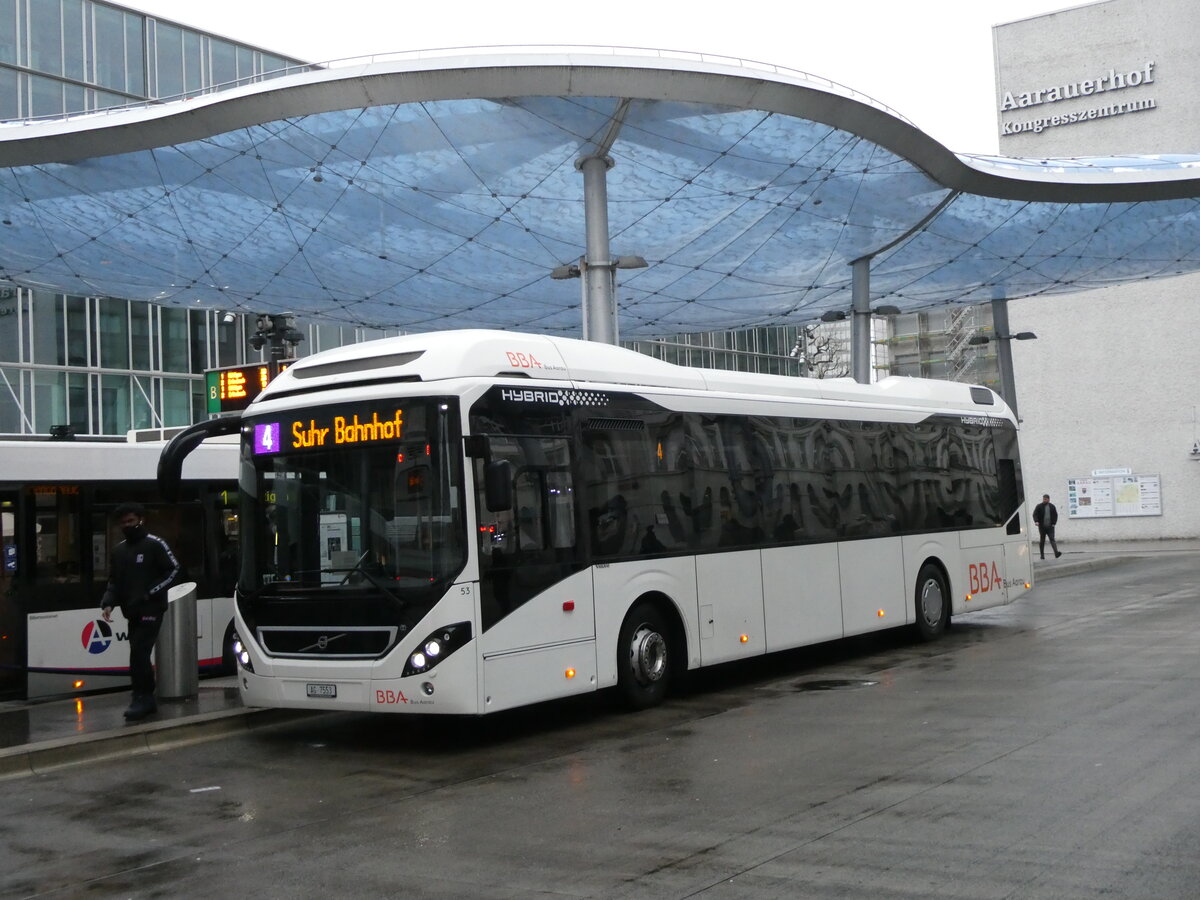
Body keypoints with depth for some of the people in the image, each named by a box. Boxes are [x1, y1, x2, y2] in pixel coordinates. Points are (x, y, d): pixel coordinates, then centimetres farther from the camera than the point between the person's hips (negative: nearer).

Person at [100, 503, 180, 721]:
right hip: (132, 612, 7)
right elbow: (114, 581, 17)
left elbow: (173, 569, -7)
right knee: (139, 655, 9)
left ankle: (141, 699, -13)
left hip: (151, 610, -7)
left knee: (139, 652, -16)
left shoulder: (154, 544, -6)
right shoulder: (119, 550, 14)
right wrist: (108, 603, -1)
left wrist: (150, 593, -14)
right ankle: (148, 700, 16)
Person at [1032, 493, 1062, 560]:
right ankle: (1042, 555, 12)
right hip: (1042, 527, -1)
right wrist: (1036, 521, -24)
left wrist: (1054, 523, 3)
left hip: (1050, 527, 1)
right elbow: (1035, 514, -5)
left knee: (1052, 539, -10)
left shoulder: (1052, 506, 10)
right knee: (1042, 541, 5)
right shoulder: (1039, 506, 1)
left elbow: (1055, 515, 16)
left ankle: (1056, 553, -23)